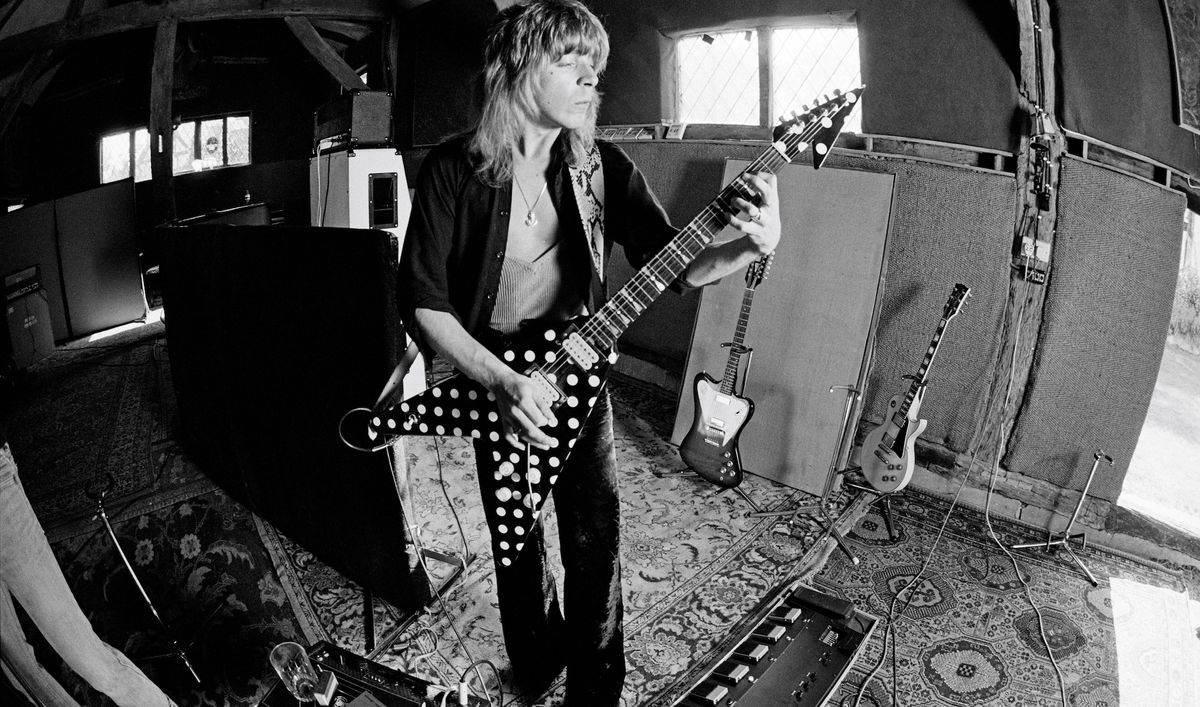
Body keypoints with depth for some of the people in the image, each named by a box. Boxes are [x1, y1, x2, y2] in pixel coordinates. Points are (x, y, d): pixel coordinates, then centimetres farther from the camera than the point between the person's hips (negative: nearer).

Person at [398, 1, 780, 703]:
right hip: (493, 380, -1)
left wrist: (754, 245, -25)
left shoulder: (603, 166, -6)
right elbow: (422, 302, -13)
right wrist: (500, 381, -24)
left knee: (596, 544, 6)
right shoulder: (453, 170, -12)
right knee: (517, 538, 18)